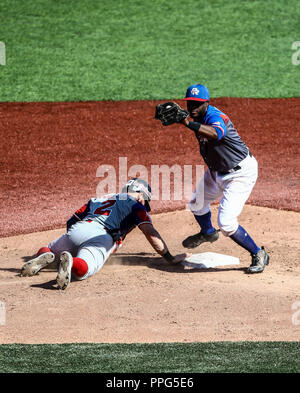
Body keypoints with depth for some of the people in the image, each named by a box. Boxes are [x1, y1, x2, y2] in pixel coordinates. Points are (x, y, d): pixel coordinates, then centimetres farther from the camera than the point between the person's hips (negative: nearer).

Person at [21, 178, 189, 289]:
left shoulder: (97, 200, 36)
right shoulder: (135, 205, 20)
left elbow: (71, 221, 36)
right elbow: (151, 233, 11)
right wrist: (170, 258, 16)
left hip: (76, 230, 5)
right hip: (102, 237, -5)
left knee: (47, 250, 24)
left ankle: (46, 257, -11)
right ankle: (71, 263, -56)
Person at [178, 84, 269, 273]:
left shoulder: (215, 116, -32)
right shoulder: (198, 116, -4)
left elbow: (216, 133, -56)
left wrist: (188, 122, -64)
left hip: (241, 173, -10)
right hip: (217, 171, 10)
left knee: (226, 223, -18)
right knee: (197, 203, 27)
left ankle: (258, 254, 0)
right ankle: (208, 232, 59)